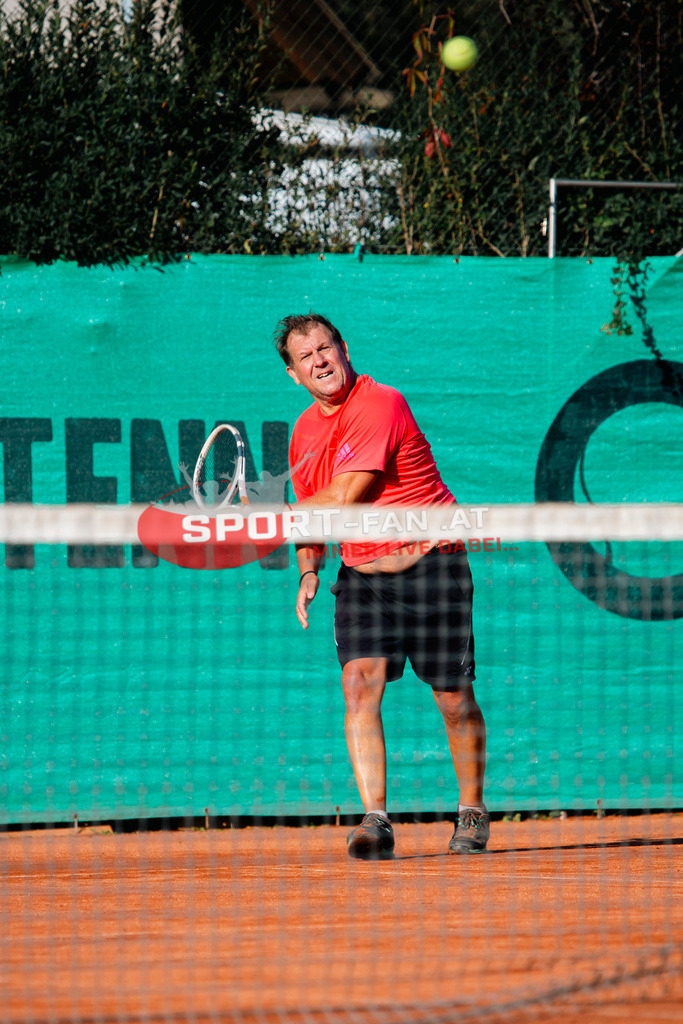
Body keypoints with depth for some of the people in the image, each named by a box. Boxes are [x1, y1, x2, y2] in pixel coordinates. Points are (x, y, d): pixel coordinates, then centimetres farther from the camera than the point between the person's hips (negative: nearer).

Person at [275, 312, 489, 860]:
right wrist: (309, 571, 4)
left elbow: (344, 499, -20)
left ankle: (473, 811, 23)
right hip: (362, 573, 5)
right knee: (360, 684, -16)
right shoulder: (305, 433, 9)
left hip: (430, 563, -5)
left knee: (454, 698, 2)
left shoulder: (382, 405, -16)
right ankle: (376, 821, -22)